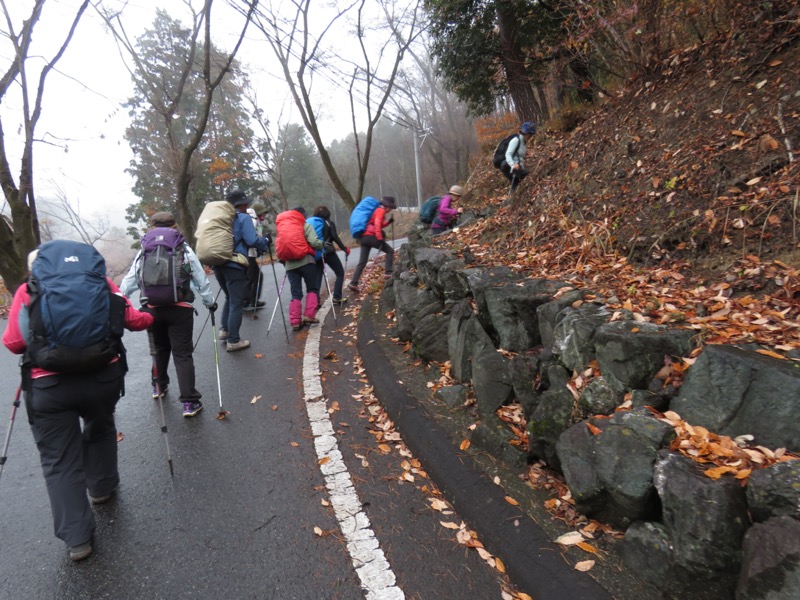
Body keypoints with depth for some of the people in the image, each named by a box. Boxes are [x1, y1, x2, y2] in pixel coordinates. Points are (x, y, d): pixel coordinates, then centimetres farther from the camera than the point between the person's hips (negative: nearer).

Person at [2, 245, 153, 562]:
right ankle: (102, 487, 45)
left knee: (60, 461, 11)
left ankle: (76, 538, 13)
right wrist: (150, 317, 29)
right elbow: (133, 320, 7)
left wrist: (40, 339, 23)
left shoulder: (27, 291, 6)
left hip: (48, 386, -1)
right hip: (103, 375, 1)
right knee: (100, 429, 31)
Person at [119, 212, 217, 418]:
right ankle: (190, 401, -3)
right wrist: (210, 302, 17)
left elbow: (130, 280, 5)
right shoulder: (185, 250, 4)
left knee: (159, 348, 24)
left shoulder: (144, 252, 7)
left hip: (152, 309, 2)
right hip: (180, 308, -2)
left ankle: (159, 386, 42)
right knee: (182, 354, 0)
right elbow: (201, 280, 5)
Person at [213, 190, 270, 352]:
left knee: (230, 298, 24)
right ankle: (233, 341, -1)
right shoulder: (243, 218, -4)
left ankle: (224, 330, 20)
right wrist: (265, 241, 5)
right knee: (236, 303, -2)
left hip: (217, 263, 7)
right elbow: (252, 241, -14)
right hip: (234, 265, -7)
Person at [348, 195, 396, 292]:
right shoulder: (381, 211, -4)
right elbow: (377, 225, -18)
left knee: (362, 262, 5)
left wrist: (389, 221, 16)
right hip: (370, 236, -9)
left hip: (364, 237, 9)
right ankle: (388, 272, -8)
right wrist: (380, 238, -25)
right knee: (390, 251, 1)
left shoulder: (378, 210, 25)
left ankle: (353, 283, 0)